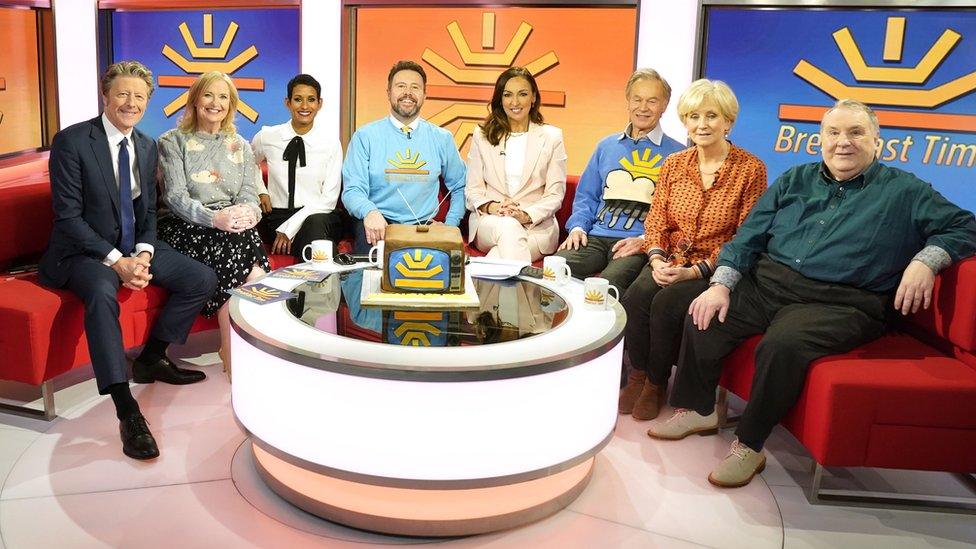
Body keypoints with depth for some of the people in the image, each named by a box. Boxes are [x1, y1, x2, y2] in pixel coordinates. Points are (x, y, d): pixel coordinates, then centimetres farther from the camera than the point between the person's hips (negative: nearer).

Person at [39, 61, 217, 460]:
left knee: (203, 279, -6)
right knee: (102, 292, -37)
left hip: (135, 247, 7)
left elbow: (148, 211, 11)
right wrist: (115, 260, -23)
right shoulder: (71, 141, -11)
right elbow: (68, 216, -15)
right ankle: (127, 412, -38)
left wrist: (143, 253, -9)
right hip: (84, 250, -7)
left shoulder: (147, 146, 8)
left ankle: (150, 359, 11)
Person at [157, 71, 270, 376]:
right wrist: (214, 218, -24)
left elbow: (249, 192, 9)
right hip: (187, 228, -3)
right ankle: (233, 358, -23)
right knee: (231, 250, -33)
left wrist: (248, 212, -18)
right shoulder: (173, 142, 7)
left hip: (234, 226, 3)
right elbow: (175, 196, -6)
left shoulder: (240, 146, 20)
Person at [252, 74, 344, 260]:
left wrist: (288, 229, -11)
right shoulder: (267, 137, 6)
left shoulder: (331, 143, 0)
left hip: (318, 218, -2)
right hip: (276, 215, 2)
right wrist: (261, 192, 11)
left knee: (315, 222, -38)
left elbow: (328, 200, -4)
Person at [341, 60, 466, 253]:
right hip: (377, 228, -2)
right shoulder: (365, 136, 4)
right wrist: (369, 212, -28)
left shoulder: (442, 139, 12)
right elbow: (352, 190, -4)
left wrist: (449, 227, 3)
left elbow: (459, 187, 20)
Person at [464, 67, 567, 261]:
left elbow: (555, 194, 4)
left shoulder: (552, 137, 10)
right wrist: (491, 207, -13)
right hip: (489, 221, 1)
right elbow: (472, 189, 10)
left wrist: (527, 215, -15)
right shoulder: (482, 136, 14)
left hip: (537, 224, -1)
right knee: (509, 227, -37)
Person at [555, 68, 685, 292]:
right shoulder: (606, 146, 23)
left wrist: (645, 239, -14)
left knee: (608, 284, -36)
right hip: (595, 238, 4)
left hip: (641, 244, -4)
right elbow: (586, 196, 25)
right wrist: (578, 227, 5)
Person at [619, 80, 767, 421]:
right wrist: (657, 259, -12)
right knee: (635, 297, -26)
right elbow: (656, 221, 9)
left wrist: (695, 270, -18)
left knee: (666, 303, -30)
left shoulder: (750, 169, -5)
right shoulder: (674, 165, 10)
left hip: (714, 268, -4)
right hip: (671, 260, 4)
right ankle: (639, 375, -3)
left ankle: (657, 382, -5)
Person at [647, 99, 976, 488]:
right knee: (703, 318, -18)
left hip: (838, 305, -4)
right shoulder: (795, 180, 17)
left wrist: (925, 261, -14)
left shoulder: (905, 192, 9)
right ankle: (696, 409, 4)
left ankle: (748, 446, -16)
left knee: (782, 345, -34)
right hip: (765, 283, 5)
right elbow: (748, 237, 12)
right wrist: (721, 285, -2)